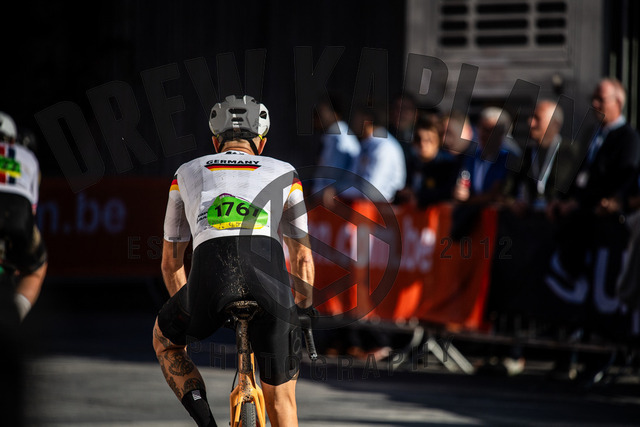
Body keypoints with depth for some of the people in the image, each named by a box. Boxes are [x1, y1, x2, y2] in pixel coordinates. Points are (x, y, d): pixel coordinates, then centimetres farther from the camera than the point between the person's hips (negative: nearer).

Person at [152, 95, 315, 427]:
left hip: (210, 275, 0)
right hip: (270, 275, 0)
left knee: (165, 339, 33)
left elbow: (170, 262, 37)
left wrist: (190, 310, 51)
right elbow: (302, 258, 34)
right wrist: (303, 313, 48)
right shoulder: (283, 174, 29)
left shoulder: (187, 173, 31)